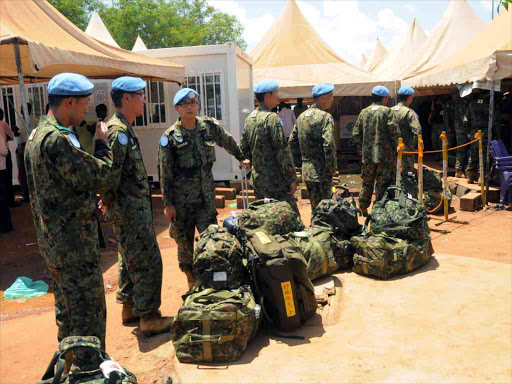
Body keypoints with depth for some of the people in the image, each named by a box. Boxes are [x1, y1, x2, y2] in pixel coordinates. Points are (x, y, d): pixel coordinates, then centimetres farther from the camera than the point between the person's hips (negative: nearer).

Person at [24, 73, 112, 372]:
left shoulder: (38, 135, 11)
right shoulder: (56, 140, -23)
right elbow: (100, 176, -21)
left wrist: (91, 203, 12)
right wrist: (102, 143, -7)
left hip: (54, 240, 11)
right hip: (74, 243, -11)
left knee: (68, 308, 22)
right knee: (89, 312, 2)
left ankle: (69, 365, 38)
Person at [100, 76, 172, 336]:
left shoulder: (124, 128, 15)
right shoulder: (118, 131, -18)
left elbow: (116, 170, 18)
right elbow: (111, 171, -26)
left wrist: (110, 200, 13)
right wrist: (109, 199, -12)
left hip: (134, 207, 10)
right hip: (131, 209, -10)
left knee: (129, 258, 19)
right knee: (147, 261, -3)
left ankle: (129, 308, 32)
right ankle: (148, 319, 7)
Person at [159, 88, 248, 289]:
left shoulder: (210, 126, 2)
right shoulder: (169, 137, -6)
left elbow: (228, 142, 22)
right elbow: (165, 174, -5)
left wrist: (241, 158, 32)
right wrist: (168, 204, -6)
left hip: (206, 196, 2)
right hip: (181, 200, -2)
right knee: (185, 241, 7)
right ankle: (191, 278, 26)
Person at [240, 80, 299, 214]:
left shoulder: (249, 119, 10)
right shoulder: (272, 118, -15)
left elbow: (243, 148, 16)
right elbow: (282, 151, -18)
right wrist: (292, 178, -14)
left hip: (257, 179, 9)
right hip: (275, 181, -8)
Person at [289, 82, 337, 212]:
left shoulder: (302, 116, 10)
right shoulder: (325, 117, -12)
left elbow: (292, 143, 13)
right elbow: (329, 146, -21)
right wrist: (333, 168, -12)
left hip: (306, 171, 7)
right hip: (322, 172, -7)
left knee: (314, 205, 18)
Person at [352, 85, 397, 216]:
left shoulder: (364, 112, 7)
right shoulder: (386, 111, -6)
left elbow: (356, 134, 7)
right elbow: (394, 132, -11)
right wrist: (394, 148, 2)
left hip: (367, 155, 4)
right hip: (385, 155, -4)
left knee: (366, 183, 15)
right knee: (383, 183, 4)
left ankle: (363, 208, 23)